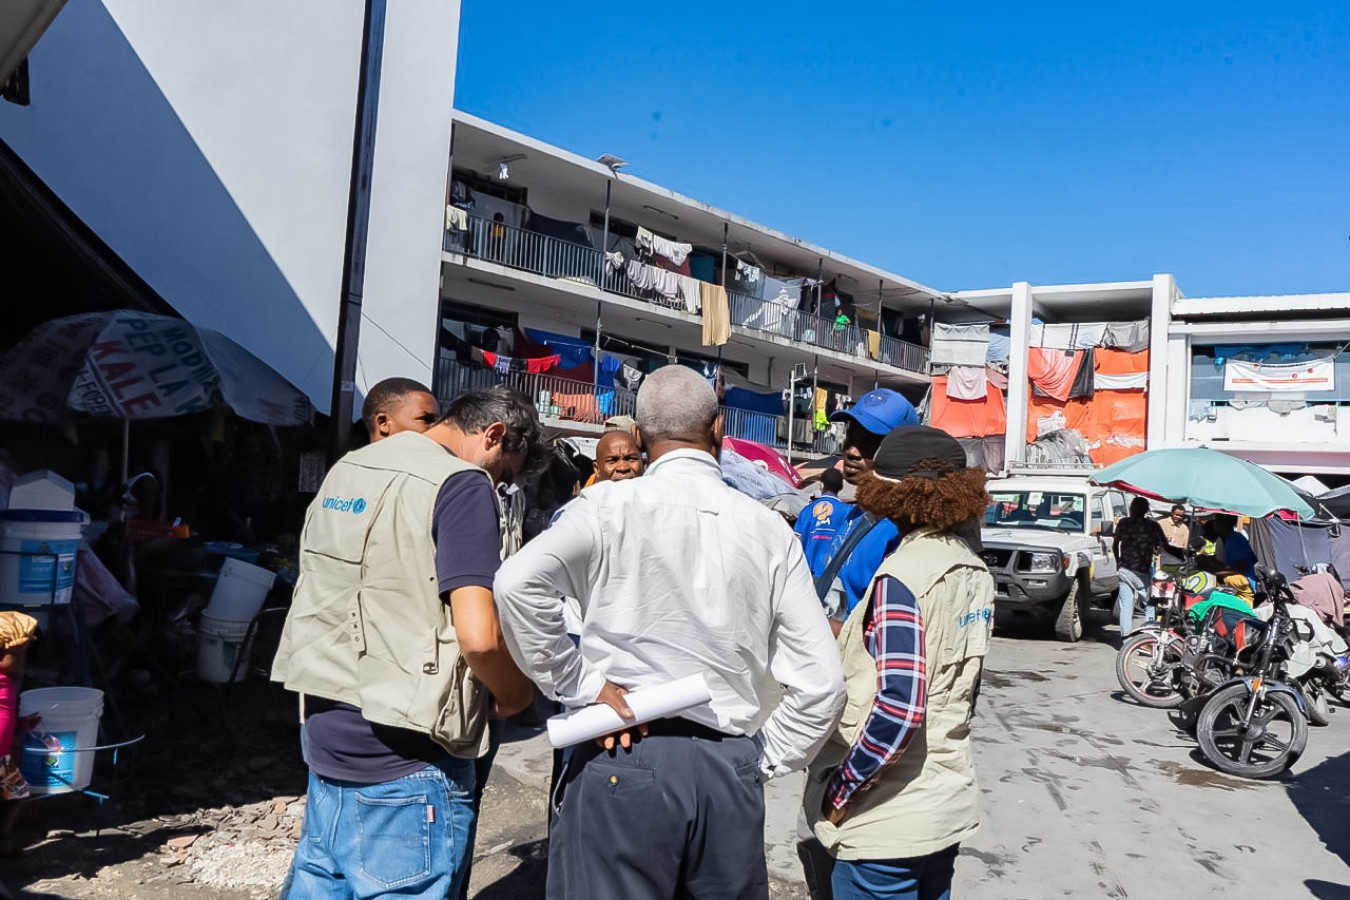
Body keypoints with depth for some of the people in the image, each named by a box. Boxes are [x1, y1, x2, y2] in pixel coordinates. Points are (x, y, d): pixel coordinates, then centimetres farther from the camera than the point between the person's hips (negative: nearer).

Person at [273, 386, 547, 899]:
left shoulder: (347, 469, 12)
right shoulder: (462, 484, -15)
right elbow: (478, 635, -24)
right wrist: (513, 693, -6)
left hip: (326, 733, 8)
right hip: (404, 760, -8)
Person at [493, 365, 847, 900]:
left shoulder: (611, 506, -5)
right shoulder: (768, 528, 3)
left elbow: (518, 580, -22)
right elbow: (822, 682, 1)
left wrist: (577, 683, -10)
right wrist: (763, 762, 12)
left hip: (624, 762, -3)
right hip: (732, 773, 3)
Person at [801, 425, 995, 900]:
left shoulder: (902, 575, -20)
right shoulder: (974, 569, 4)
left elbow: (898, 707, -26)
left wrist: (841, 790, -15)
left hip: (887, 817, -8)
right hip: (949, 803, 8)